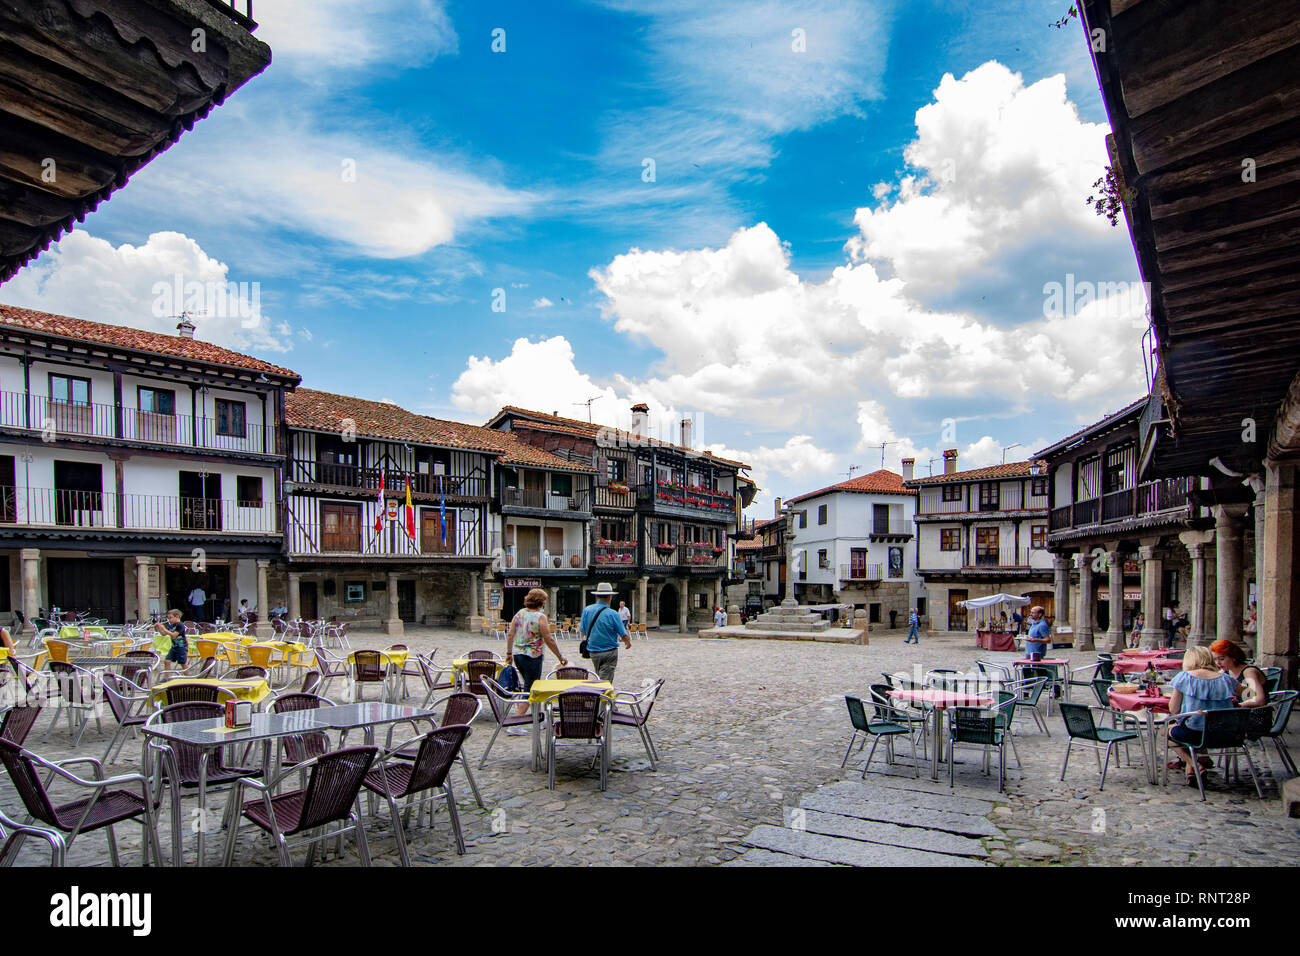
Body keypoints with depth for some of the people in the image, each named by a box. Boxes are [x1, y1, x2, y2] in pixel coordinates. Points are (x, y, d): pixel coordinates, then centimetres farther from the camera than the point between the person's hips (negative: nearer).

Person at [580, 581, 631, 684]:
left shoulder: (587, 610, -6)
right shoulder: (613, 615, -16)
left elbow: (582, 632, 2)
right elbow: (623, 634, -7)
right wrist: (628, 643, 15)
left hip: (593, 651, 4)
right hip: (609, 652, -4)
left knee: (599, 677, 21)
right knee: (606, 680, -1)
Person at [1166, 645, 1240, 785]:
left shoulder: (1184, 677, -6)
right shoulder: (1226, 679, 1)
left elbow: (1173, 709, -2)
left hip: (1193, 734, -5)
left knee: (1167, 729, 24)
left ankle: (1197, 765, 7)